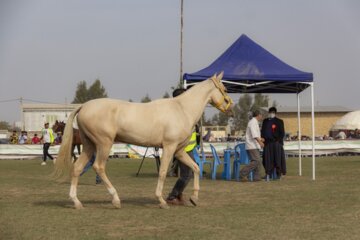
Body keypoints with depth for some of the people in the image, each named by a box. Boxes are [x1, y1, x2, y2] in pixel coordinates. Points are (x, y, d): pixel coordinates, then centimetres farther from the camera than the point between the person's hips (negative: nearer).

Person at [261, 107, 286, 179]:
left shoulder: (279, 121, 4)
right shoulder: (265, 121, 15)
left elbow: (282, 133, 2)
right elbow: (263, 131, 18)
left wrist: (279, 141, -9)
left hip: (276, 143, -3)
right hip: (268, 143, 3)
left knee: (278, 158, -4)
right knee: (267, 159, 0)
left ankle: (279, 173, 2)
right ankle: (268, 173, 5)